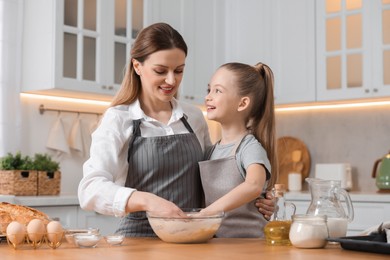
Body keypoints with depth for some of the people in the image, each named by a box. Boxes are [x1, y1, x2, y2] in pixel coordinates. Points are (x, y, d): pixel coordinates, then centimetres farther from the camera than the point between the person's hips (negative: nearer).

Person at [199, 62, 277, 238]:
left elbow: (254, 185, -27)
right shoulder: (211, 151, 13)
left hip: (248, 241, -5)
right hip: (213, 240, 5)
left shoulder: (250, 147, -7)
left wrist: (207, 212, -30)